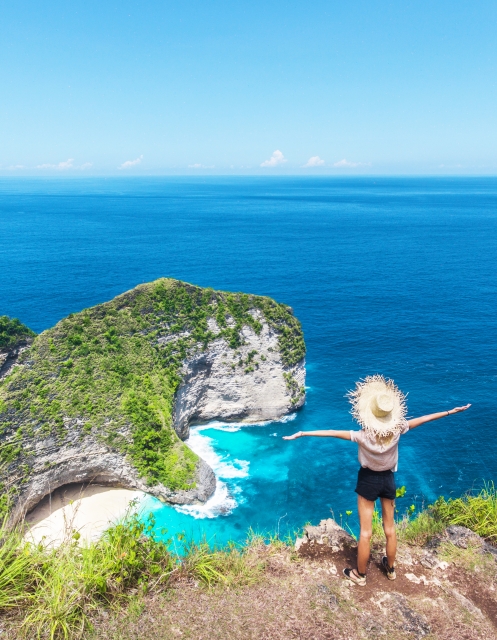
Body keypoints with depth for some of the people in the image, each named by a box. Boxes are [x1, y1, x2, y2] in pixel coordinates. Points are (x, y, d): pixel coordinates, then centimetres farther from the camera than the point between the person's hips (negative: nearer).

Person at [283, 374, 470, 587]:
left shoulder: (364, 436, -28)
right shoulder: (396, 431, -19)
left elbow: (332, 433, -27)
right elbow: (422, 419, -8)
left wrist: (302, 433, -24)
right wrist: (450, 411, 5)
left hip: (368, 480, -3)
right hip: (388, 479, 4)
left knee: (365, 532, 9)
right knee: (390, 528, 21)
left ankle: (360, 575, 25)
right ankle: (390, 568, 41)